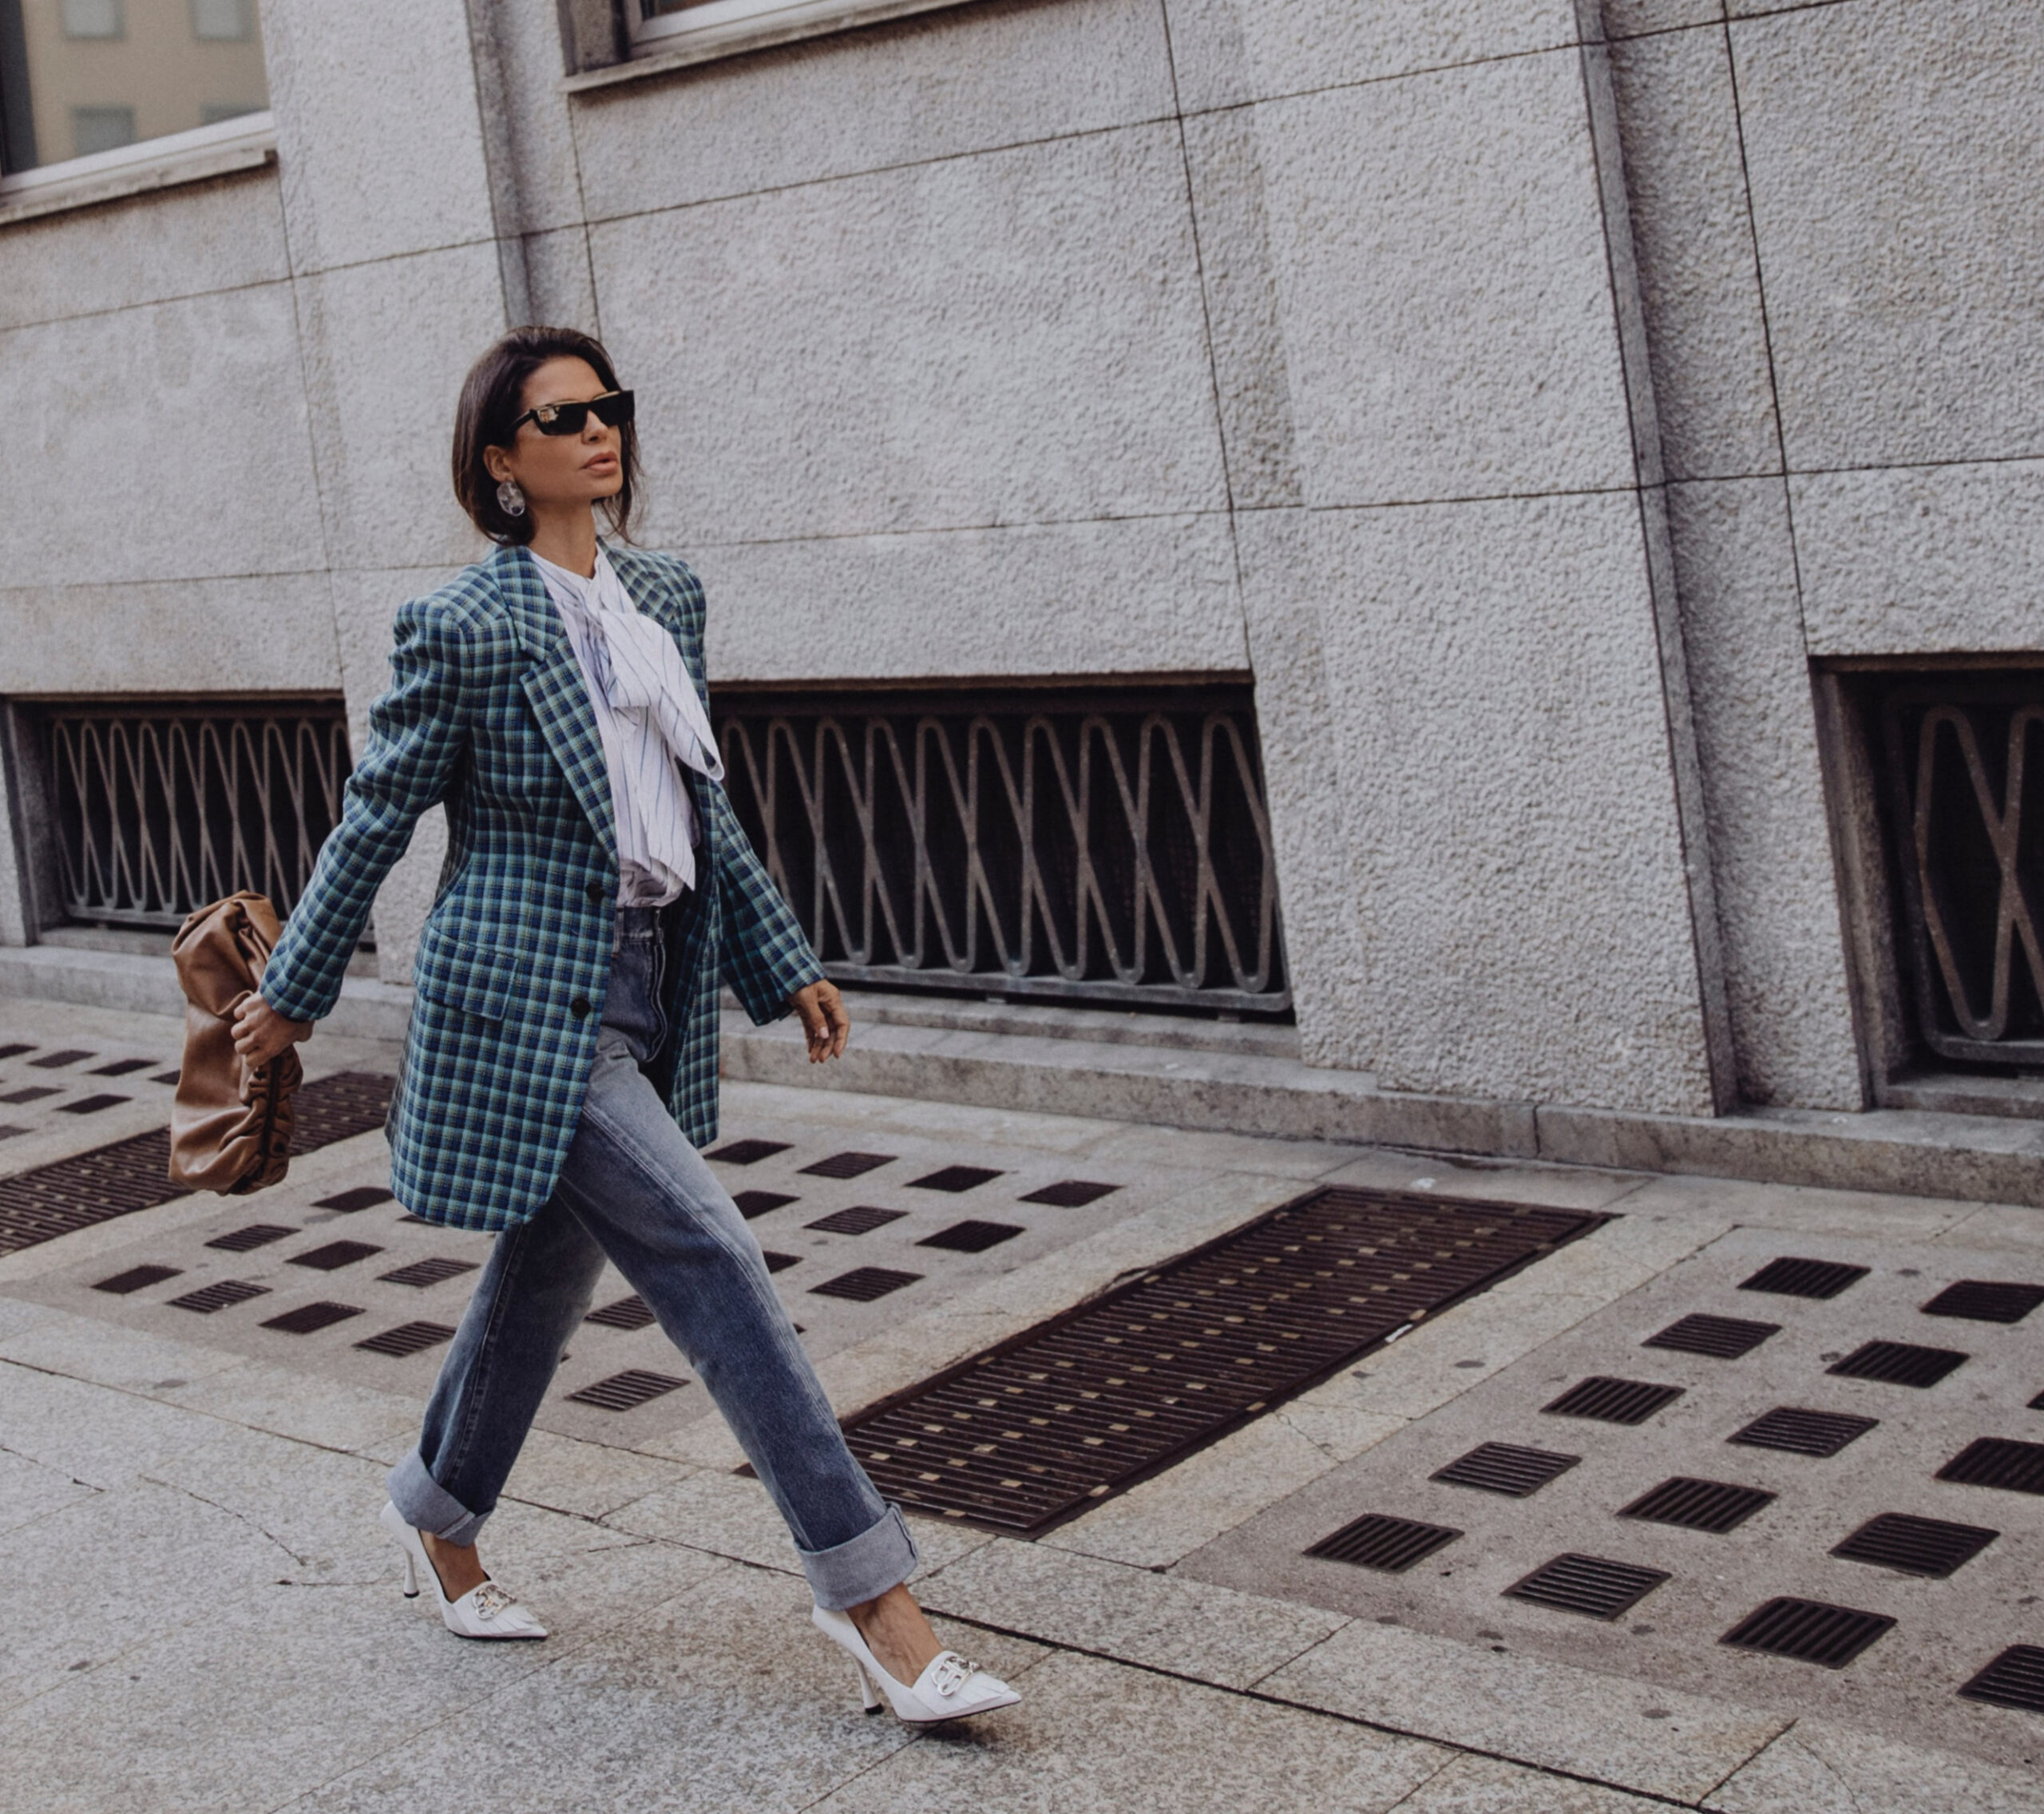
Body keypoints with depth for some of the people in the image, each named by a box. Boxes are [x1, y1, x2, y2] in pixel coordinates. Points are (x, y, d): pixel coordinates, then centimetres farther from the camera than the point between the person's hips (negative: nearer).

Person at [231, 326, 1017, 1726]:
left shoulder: (668, 597, 9)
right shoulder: (464, 627, -11)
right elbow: (378, 819, -2)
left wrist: (783, 966, 16)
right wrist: (293, 994, 6)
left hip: (653, 992, 8)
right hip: (530, 995, -7)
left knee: (550, 1273, 19)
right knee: (710, 1261, -13)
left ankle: (437, 1519, 42)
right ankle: (868, 1588, -9)